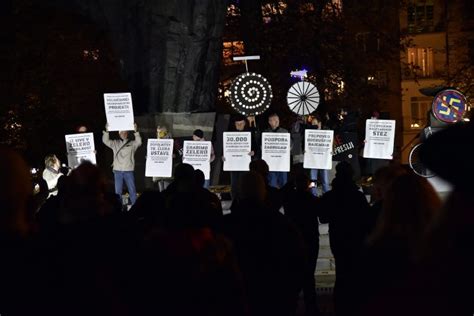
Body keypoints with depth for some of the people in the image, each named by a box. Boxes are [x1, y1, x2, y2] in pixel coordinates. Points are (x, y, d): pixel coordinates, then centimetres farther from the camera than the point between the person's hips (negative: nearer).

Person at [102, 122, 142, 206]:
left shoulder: (132, 143, 6)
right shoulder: (115, 143, 11)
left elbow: (139, 142, -13)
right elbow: (105, 141, -1)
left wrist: (136, 132, -27)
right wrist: (106, 131, -18)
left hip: (129, 171, -1)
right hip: (117, 171, 1)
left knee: (132, 190, 2)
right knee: (118, 191, 4)